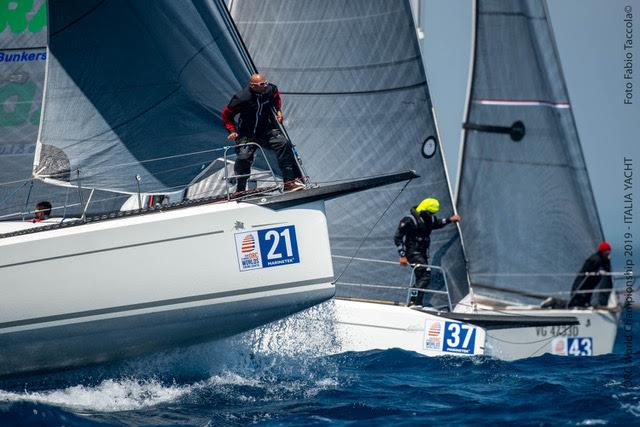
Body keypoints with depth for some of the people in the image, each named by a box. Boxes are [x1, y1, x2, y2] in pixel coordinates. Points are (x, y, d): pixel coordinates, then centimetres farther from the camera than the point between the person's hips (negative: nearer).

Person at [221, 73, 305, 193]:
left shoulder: (270, 90, -8)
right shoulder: (241, 98, -21)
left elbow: (276, 98, 21)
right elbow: (227, 115, -6)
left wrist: (278, 110, 6)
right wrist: (232, 131, -13)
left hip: (267, 130, 3)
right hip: (247, 135, -3)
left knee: (284, 145, -20)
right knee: (244, 157, -21)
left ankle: (289, 181, -18)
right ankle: (240, 190, 0)